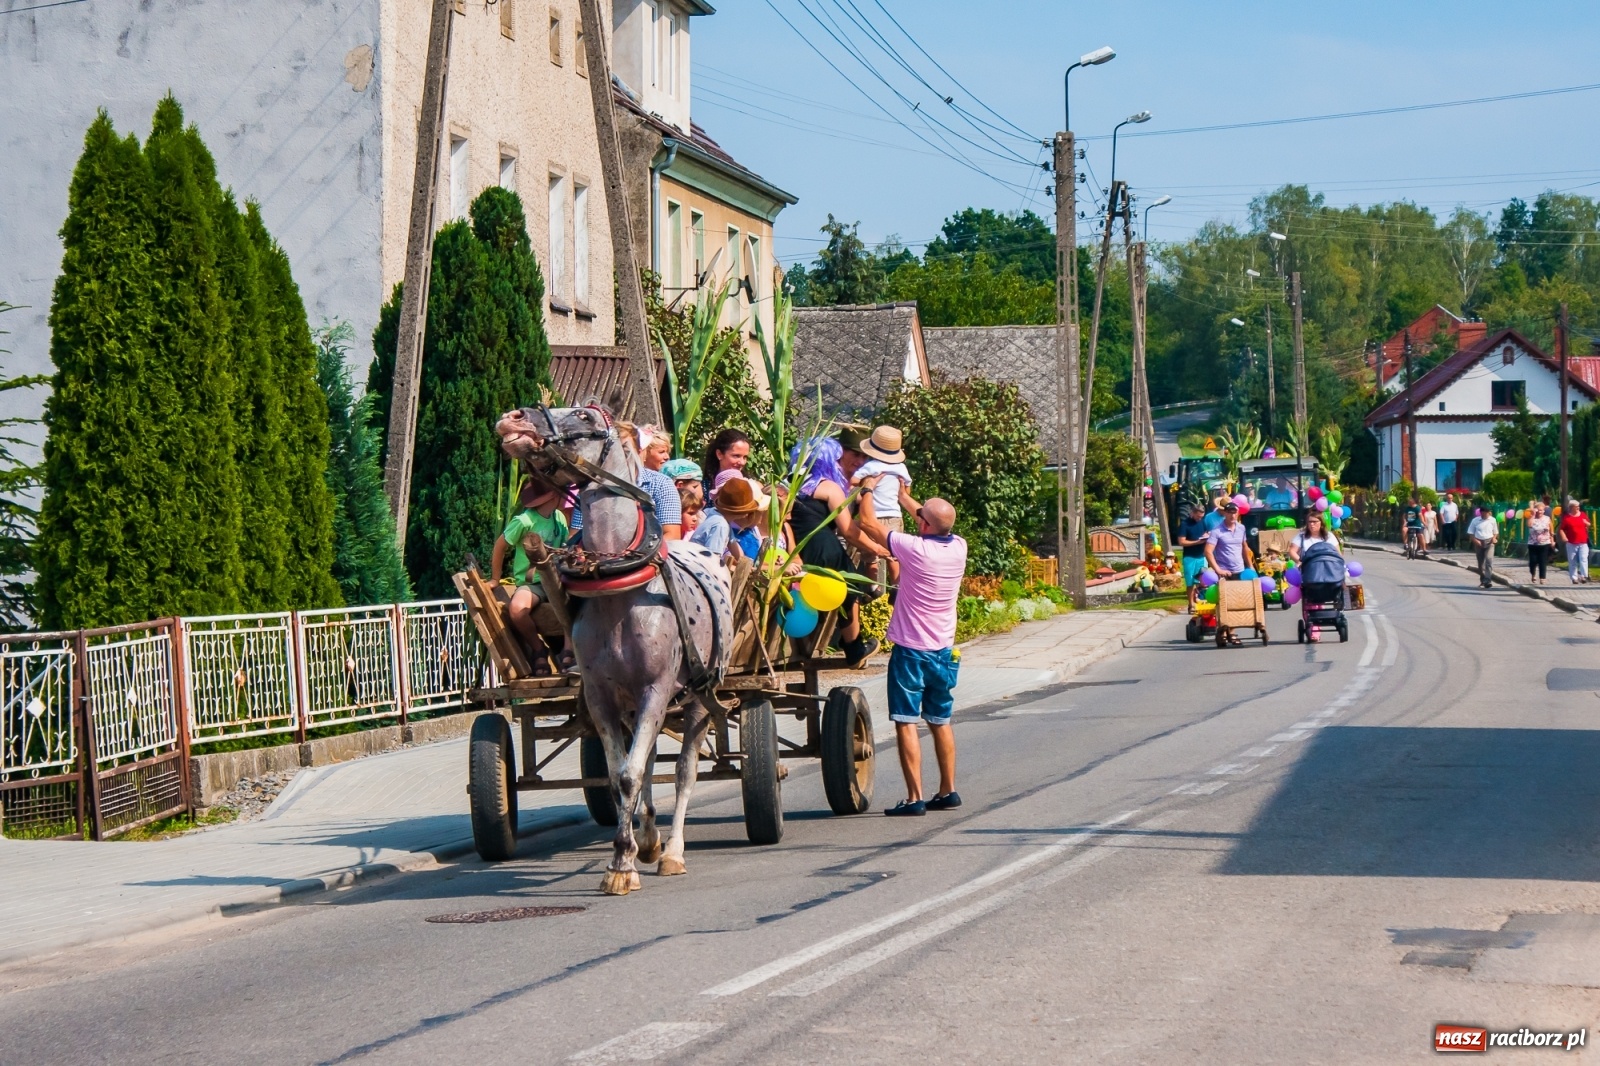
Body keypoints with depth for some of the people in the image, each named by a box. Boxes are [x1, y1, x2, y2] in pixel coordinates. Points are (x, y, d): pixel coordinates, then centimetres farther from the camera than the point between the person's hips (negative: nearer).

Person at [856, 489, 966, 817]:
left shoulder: (914, 548, -19)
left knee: (906, 722, -3)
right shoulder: (959, 548, -3)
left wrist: (868, 488, 8)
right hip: (944, 652, 6)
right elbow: (937, 524, 21)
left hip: (910, 651, -6)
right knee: (940, 721, 17)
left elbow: (868, 522, -9)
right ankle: (948, 791, 21)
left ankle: (914, 798, -8)